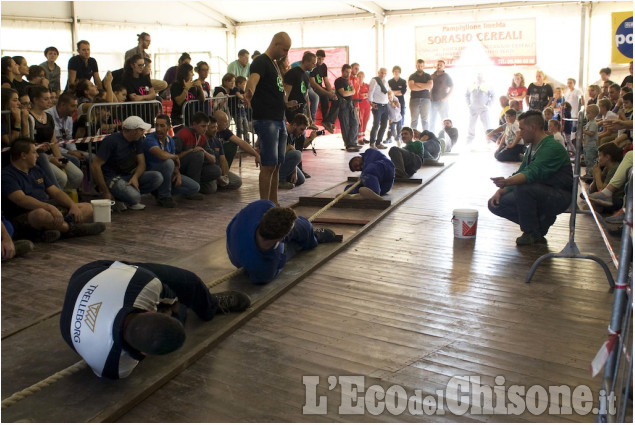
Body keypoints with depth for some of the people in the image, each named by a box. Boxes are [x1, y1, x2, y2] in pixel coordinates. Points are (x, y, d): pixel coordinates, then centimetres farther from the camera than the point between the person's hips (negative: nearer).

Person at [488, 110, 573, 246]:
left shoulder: (552, 147, -19)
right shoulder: (531, 148, 10)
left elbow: (533, 173, -34)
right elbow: (520, 174, 12)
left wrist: (507, 182, -50)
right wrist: (500, 191, -5)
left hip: (559, 197, -8)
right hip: (539, 195, 9)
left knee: (523, 187, -35)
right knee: (495, 204, -5)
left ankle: (533, 234, -17)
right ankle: (543, 219, 4)